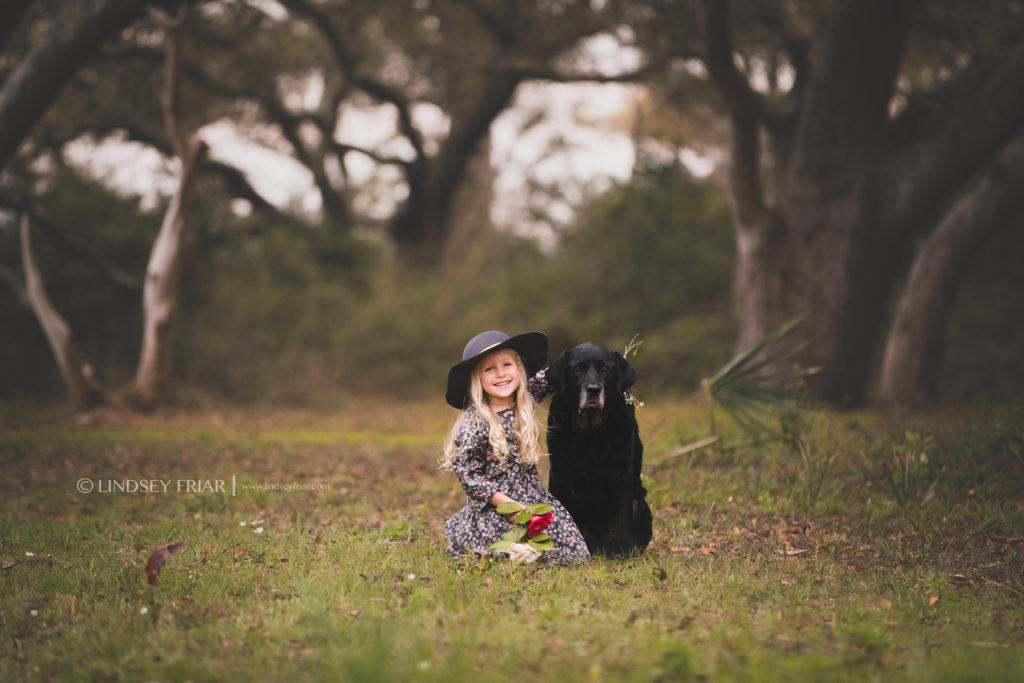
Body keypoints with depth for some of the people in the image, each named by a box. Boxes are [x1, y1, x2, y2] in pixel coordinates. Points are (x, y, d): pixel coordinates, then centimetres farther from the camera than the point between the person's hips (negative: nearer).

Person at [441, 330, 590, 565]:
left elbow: (548, 380, 23)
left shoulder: (525, 401, 1)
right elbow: (468, 476, -13)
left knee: (574, 552, -9)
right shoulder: (474, 423, -15)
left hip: (534, 499, 6)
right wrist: (508, 505, -19)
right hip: (491, 510, -6)